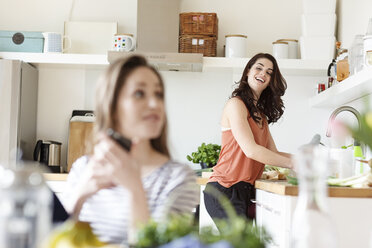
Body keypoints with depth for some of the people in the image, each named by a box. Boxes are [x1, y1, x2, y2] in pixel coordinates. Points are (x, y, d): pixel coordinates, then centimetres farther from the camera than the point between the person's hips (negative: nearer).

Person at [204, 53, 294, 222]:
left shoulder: (261, 113, 20)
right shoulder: (236, 104, -7)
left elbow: (273, 153, 15)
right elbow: (251, 150, -16)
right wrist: (292, 164, -14)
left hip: (244, 192, 8)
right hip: (224, 190, -8)